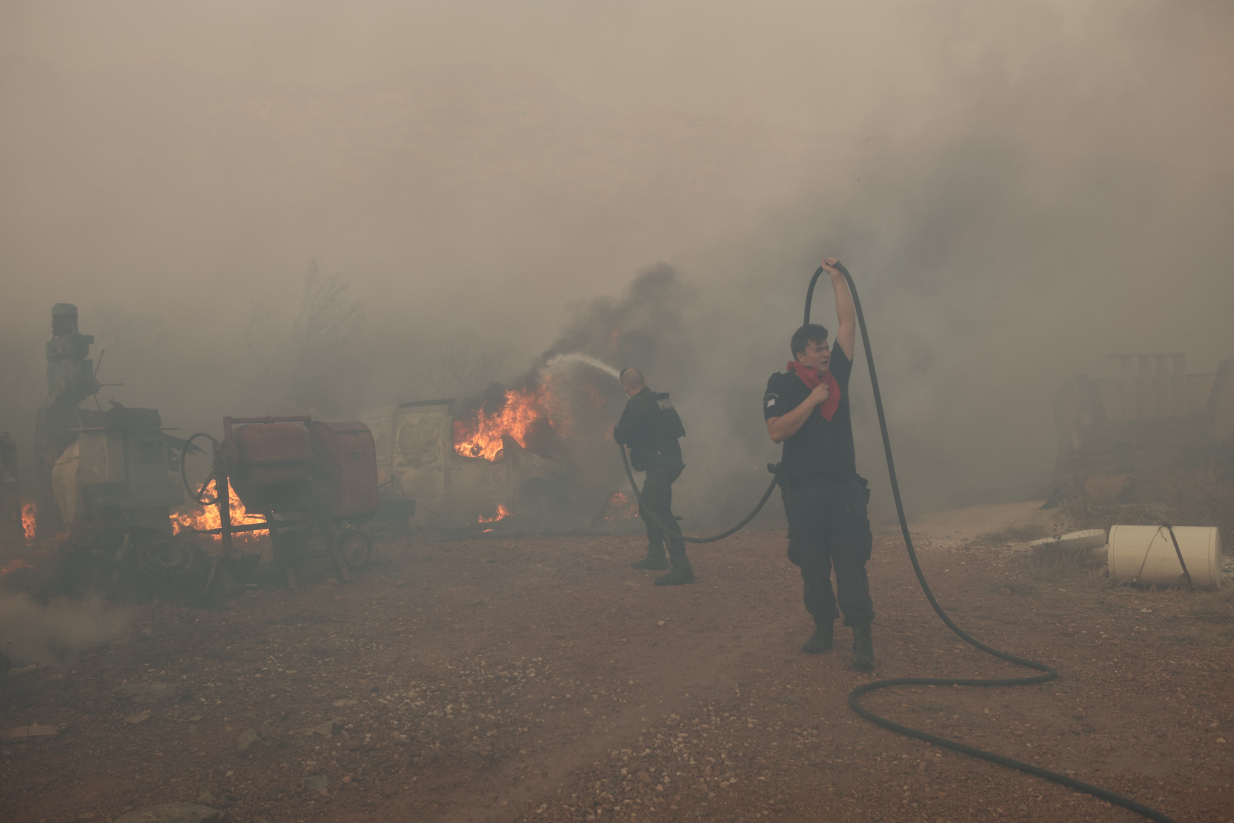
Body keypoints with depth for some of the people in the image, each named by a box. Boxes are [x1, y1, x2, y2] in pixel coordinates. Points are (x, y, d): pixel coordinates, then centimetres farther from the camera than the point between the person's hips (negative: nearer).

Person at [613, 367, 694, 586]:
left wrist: (617, 428, 11)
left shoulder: (635, 405, -14)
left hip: (659, 465, -10)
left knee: (662, 514, -14)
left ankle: (682, 568, -20)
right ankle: (656, 556, 33)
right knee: (647, 508, 23)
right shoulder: (661, 400, 13)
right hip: (672, 459, 10)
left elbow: (621, 436, -11)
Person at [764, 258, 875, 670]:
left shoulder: (836, 372, 10)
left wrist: (836, 277, 10)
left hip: (845, 486, 2)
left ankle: (862, 635, -9)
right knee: (812, 565, 5)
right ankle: (823, 627, 18)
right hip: (804, 492, -2)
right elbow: (776, 431, -15)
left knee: (851, 561, -6)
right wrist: (812, 400, -17)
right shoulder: (782, 385, -1)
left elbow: (849, 323, 10)